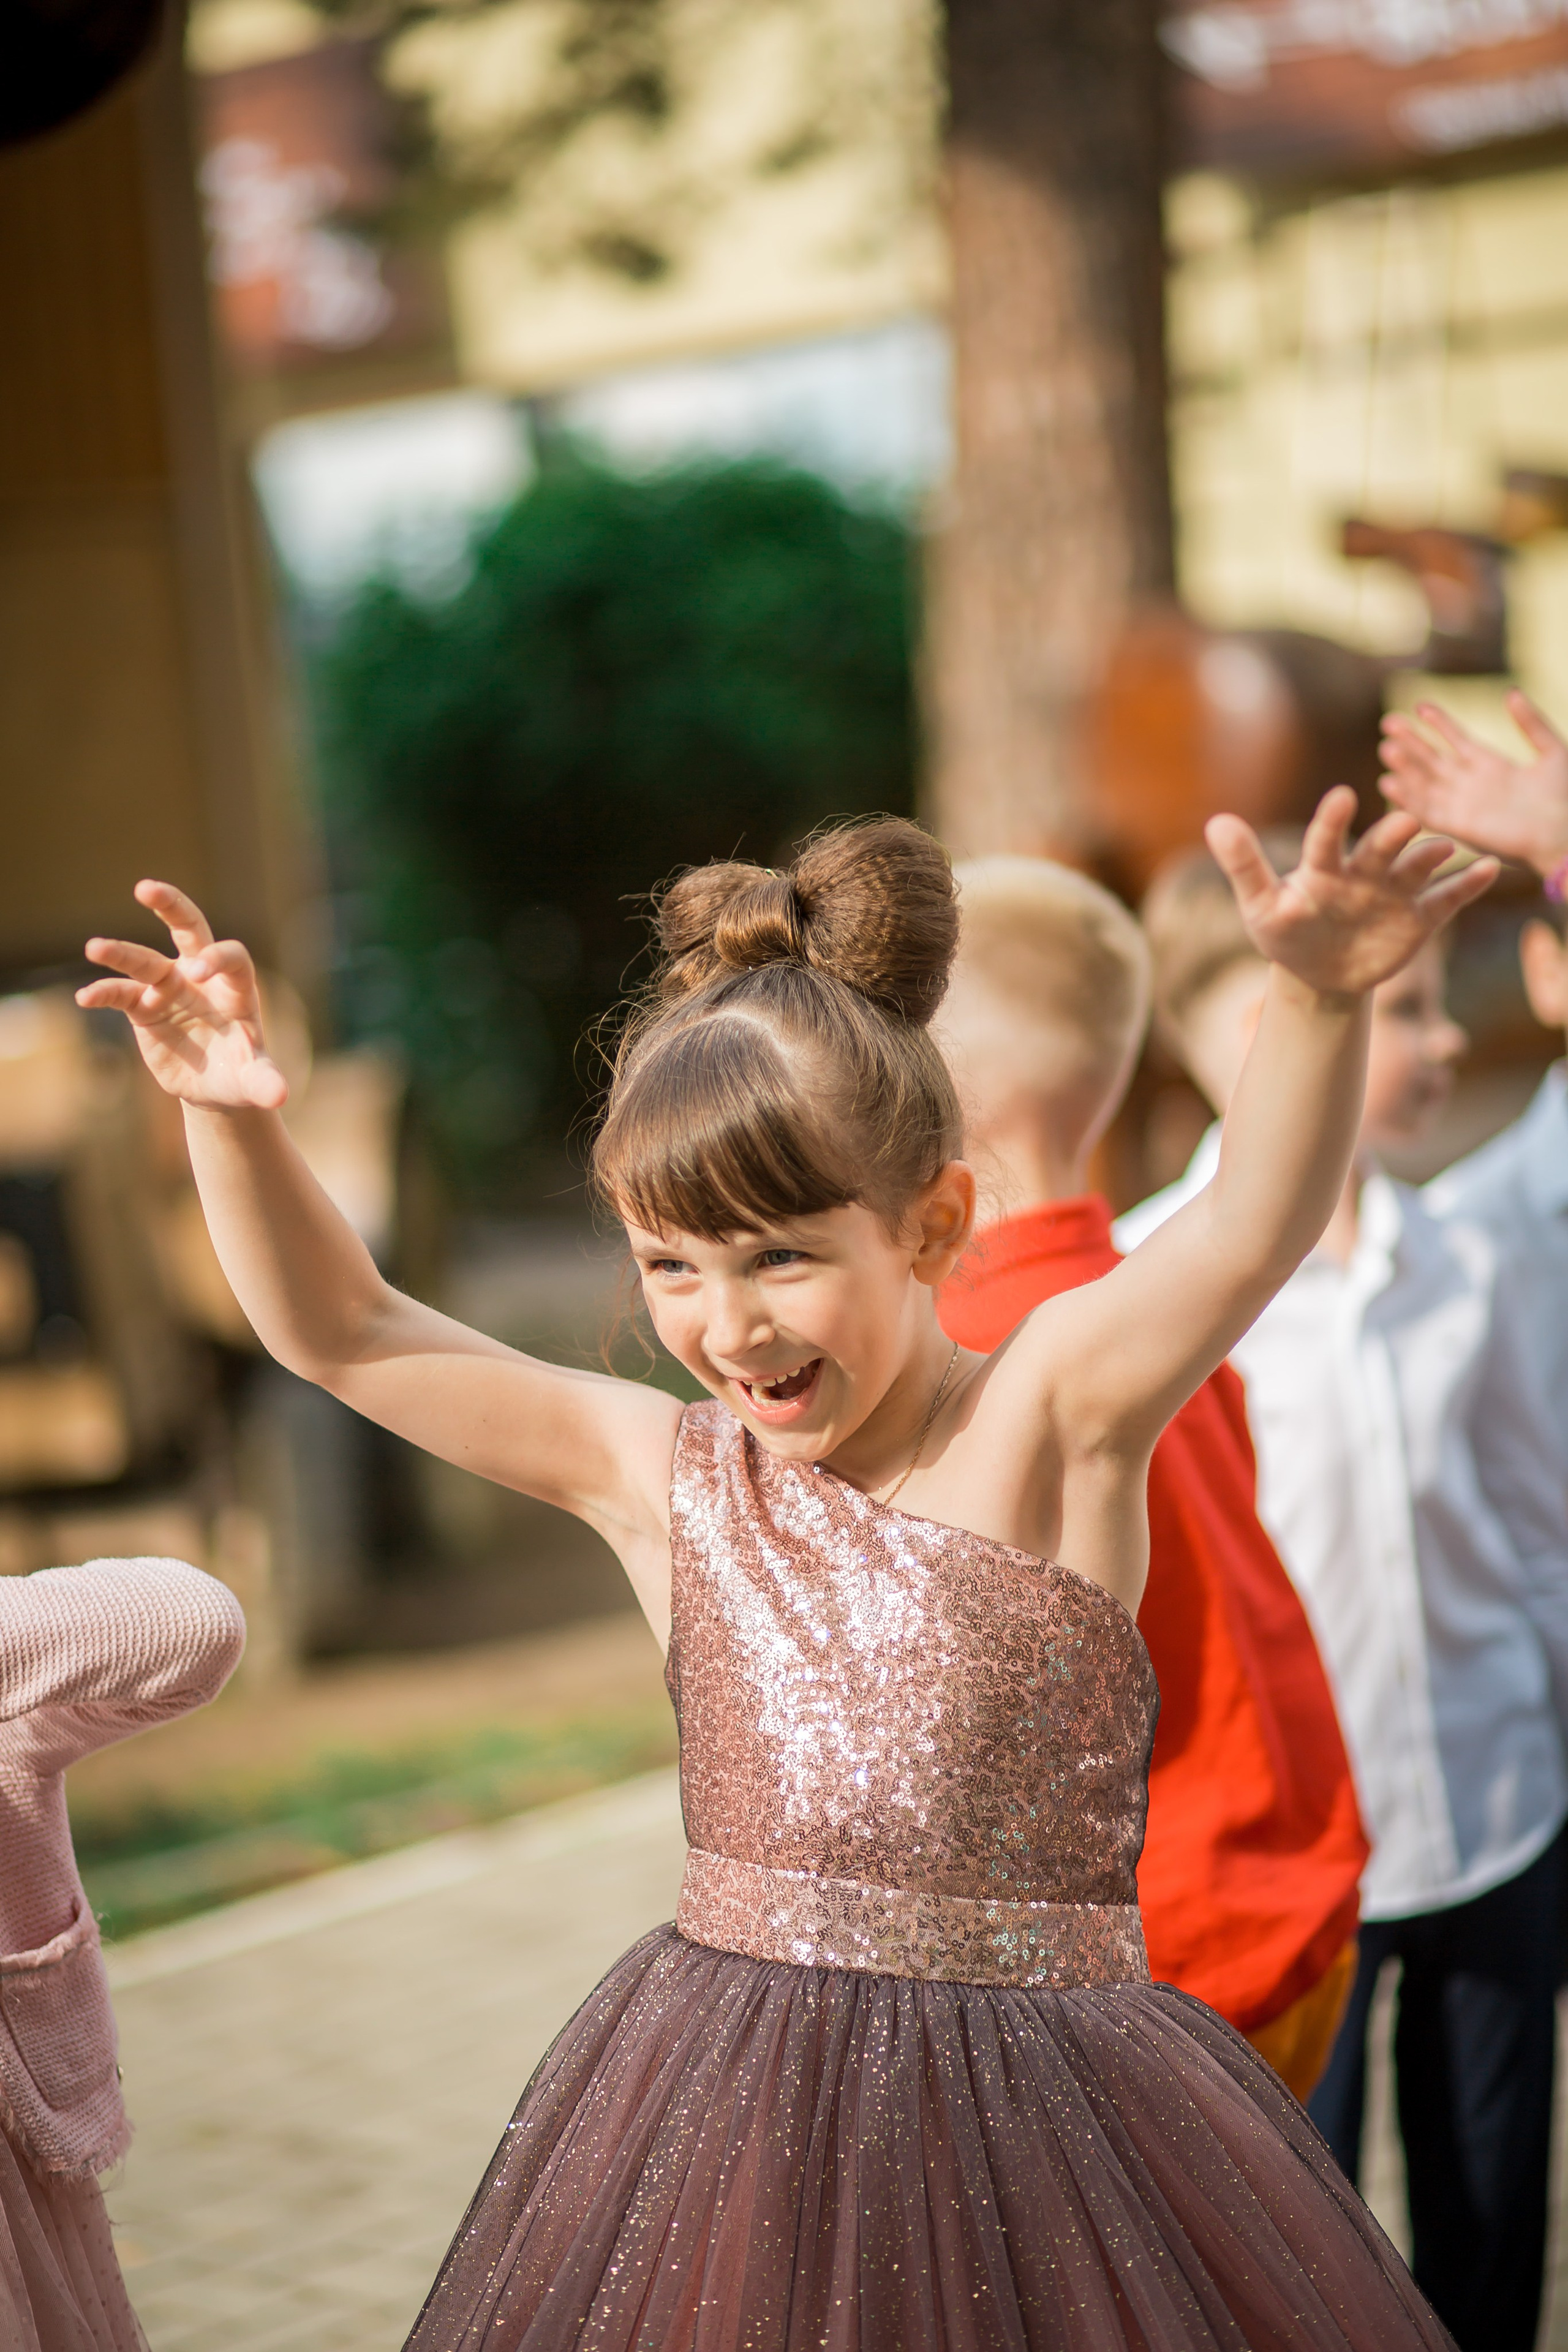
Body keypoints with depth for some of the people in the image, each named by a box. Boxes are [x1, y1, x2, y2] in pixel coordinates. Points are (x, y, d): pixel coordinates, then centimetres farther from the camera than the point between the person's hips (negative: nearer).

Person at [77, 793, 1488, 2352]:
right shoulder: (661, 1477, 4)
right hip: (716, 2113, 3)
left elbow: (1250, 1229, -24)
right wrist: (231, 1120, -8)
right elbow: (338, 1332, 6)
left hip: (1029, 2102, -3)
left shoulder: (1051, 1417, -7)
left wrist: (1319, 1000, -42)